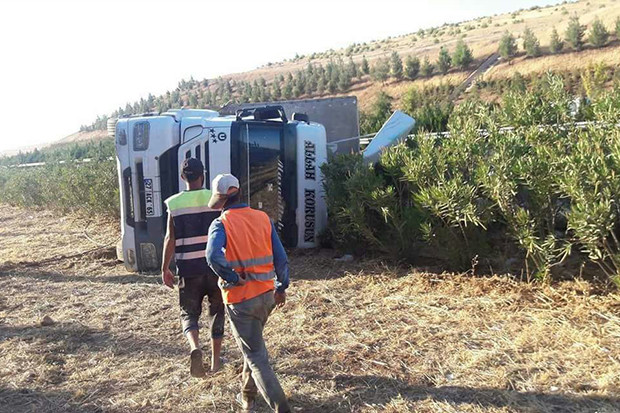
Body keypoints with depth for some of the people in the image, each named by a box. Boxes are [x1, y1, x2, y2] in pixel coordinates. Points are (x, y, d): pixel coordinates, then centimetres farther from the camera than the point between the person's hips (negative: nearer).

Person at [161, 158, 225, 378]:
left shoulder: (175, 203, -3)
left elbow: (171, 239, -3)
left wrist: (165, 269, 6)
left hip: (189, 269, 0)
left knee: (189, 313, 14)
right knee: (217, 312, 16)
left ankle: (195, 348, -13)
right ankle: (215, 361, 23)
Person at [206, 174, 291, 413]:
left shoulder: (221, 224, -12)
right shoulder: (263, 218, 1)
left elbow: (213, 256, -30)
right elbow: (281, 257, 3)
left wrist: (234, 279, -16)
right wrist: (282, 287, 14)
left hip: (241, 299, -5)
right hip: (267, 295, 6)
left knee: (256, 358, 5)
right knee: (253, 346, 26)